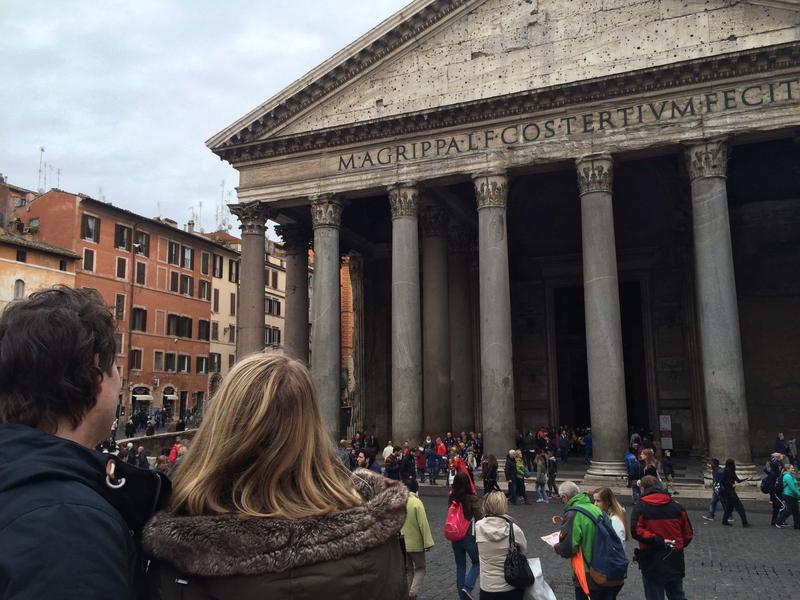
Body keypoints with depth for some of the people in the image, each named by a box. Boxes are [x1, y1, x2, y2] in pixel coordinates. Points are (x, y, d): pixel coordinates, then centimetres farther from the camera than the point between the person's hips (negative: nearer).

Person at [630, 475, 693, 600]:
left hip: (652, 565, -4)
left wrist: (658, 541, -18)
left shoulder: (641, 506, -8)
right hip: (676, 563, 4)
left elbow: (636, 531, -23)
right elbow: (688, 534, 4)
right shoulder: (676, 506, 4)